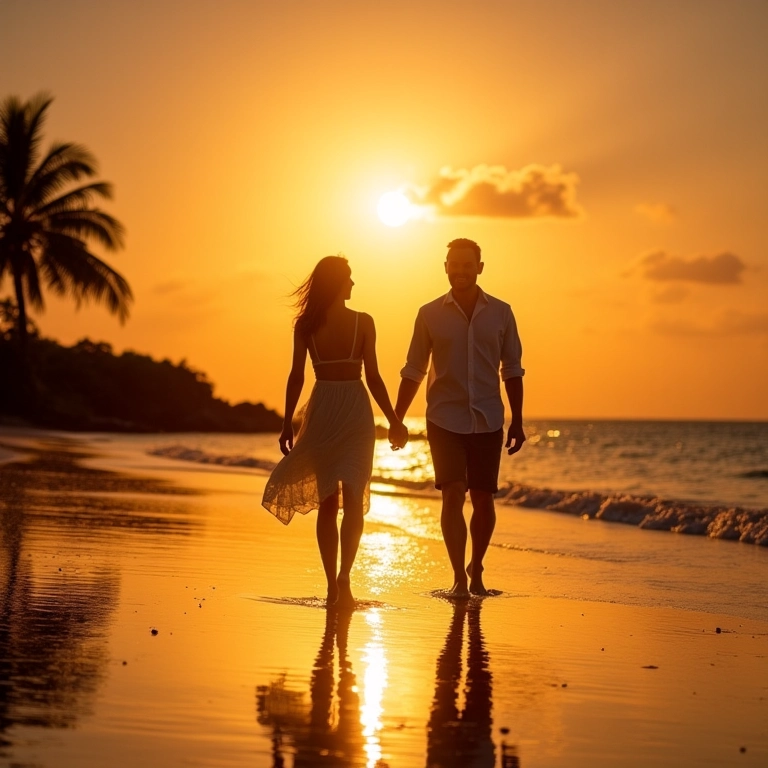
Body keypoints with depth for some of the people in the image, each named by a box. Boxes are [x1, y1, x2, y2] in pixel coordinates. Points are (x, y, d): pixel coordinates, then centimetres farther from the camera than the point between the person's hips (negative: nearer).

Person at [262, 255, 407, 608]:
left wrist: (287, 423, 4)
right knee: (353, 499, -1)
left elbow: (296, 376, -2)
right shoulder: (363, 322, -5)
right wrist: (394, 421, 2)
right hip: (356, 411, -2)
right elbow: (373, 377, -5)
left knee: (326, 502, 12)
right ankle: (343, 575, -20)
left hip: (320, 410, 2)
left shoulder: (305, 324, -1)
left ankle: (332, 585, 13)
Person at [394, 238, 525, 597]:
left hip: (488, 420, 1)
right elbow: (413, 371, 6)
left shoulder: (500, 313, 4)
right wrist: (396, 420, 1)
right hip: (445, 419, -1)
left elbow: (512, 370, 8)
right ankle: (459, 576, -7)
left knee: (483, 499, 4)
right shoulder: (430, 314, 2)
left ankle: (476, 570, 23)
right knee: (453, 493, -12)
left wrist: (517, 421, 3)